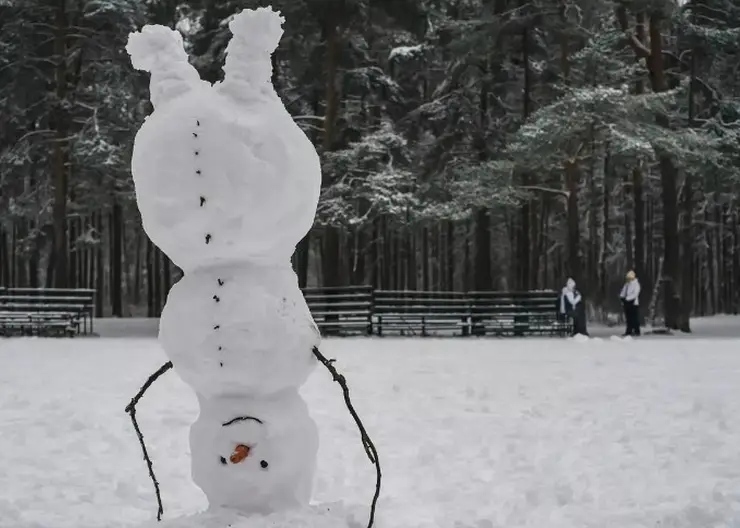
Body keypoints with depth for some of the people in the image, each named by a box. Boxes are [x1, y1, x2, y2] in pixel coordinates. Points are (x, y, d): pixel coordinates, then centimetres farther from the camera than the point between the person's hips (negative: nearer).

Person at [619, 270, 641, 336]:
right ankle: (629, 331, 13)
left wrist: (627, 298, -21)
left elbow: (635, 294, -17)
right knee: (628, 318, 9)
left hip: (633, 303, -7)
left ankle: (636, 331, -1)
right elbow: (623, 291, 16)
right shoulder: (626, 284, 14)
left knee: (635, 318, -5)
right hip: (627, 303, 7)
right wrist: (622, 297, -6)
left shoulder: (636, 284, -8)